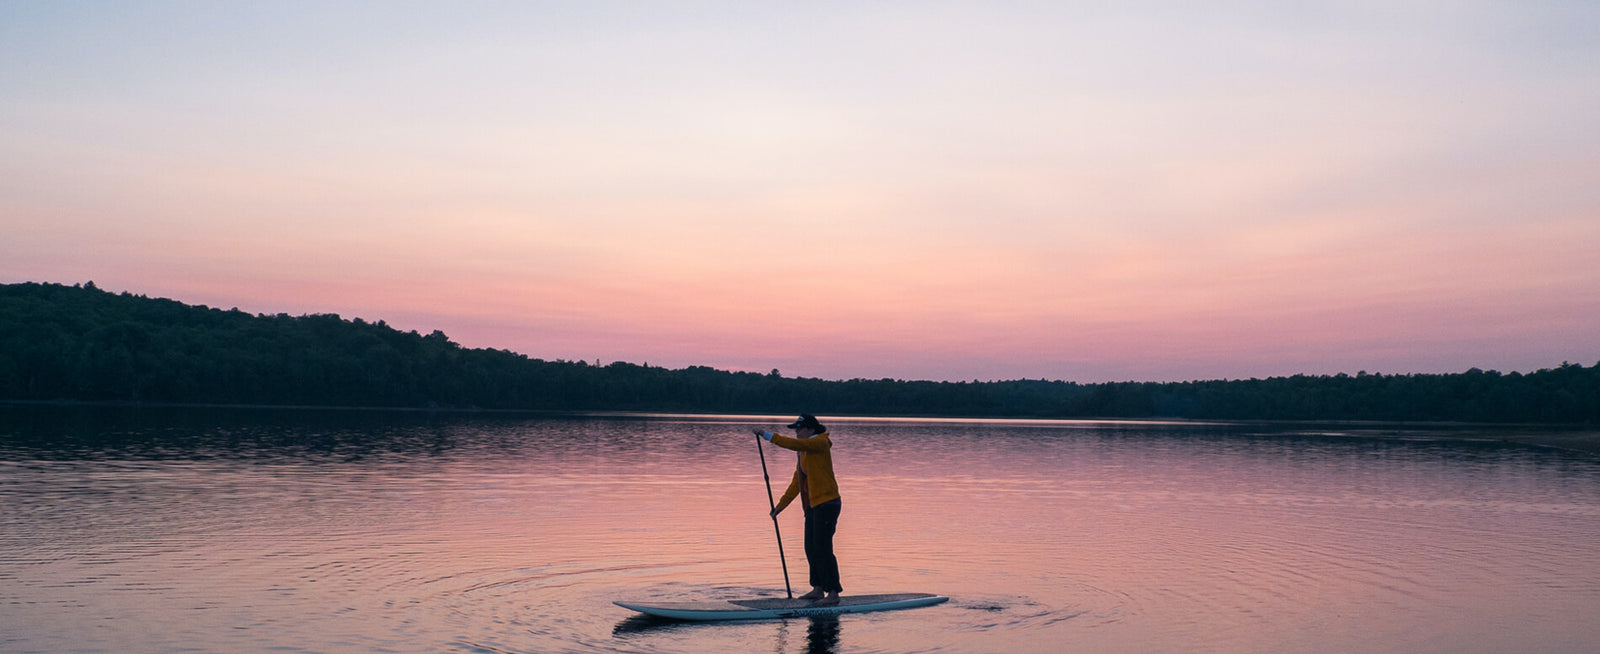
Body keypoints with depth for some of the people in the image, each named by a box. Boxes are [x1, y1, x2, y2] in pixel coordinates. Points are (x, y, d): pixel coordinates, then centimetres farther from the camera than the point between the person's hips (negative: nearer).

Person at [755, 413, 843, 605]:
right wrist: (780, 506, 17)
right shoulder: (804, 452, 18)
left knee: (823, 548, -11)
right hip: (813, 506, 10)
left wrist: (769, 436, -22)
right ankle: (818, 589, 22)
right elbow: (796, 483, 19)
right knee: (811, 548, 12)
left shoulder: (820, 443, -9)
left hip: (827, 504, -10)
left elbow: (794, 444, -26)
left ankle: (833, 593, -8)